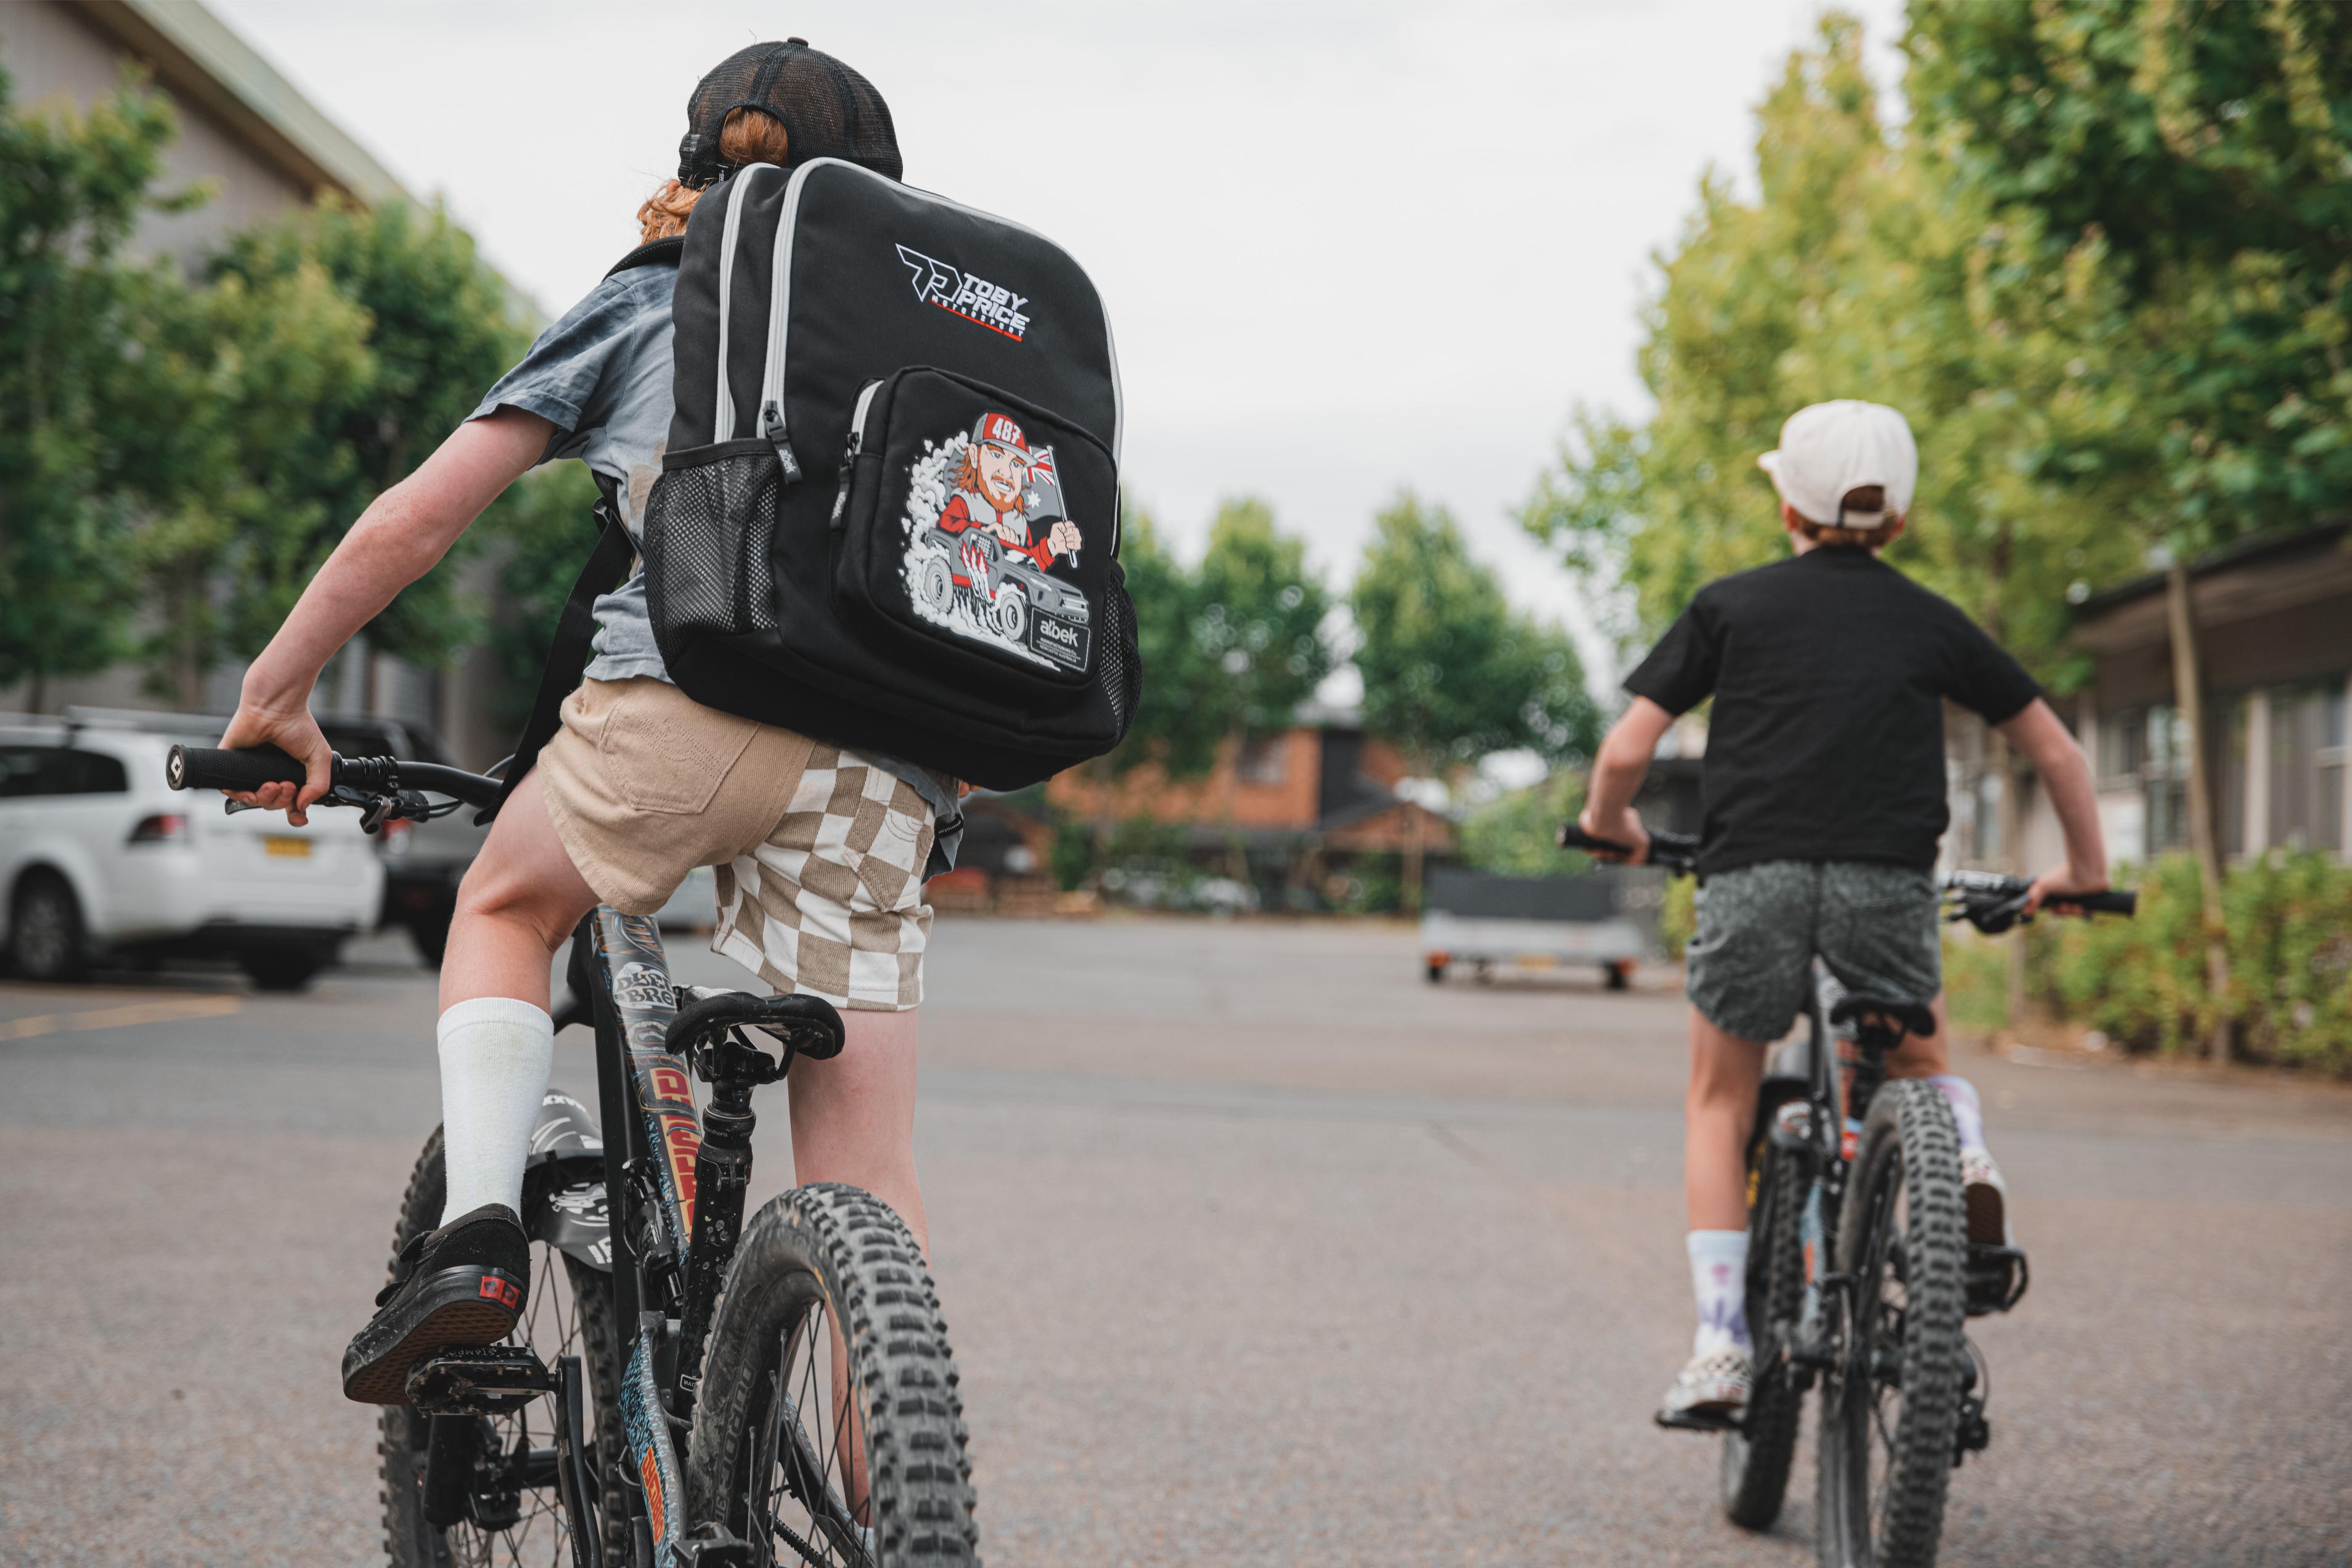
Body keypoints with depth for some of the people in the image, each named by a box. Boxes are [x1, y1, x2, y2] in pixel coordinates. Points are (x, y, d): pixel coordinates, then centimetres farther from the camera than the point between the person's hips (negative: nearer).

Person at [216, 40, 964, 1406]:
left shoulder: (649, 299, 22)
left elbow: (414, 523, 19)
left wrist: (278, 695, 27)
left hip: (687, 695, -2)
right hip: (881, 775, 2)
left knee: (506, 907, 28)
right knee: (866, 1190, 5)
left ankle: (478, 1227, 6)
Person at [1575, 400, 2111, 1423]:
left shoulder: (1731, 606, 10)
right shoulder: (1933, 624, 16)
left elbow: (1626, 752, 5)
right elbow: (2055, 749, 21)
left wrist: (1608, 824, 25)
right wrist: (2084, 871, 34)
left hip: (1754, 877, -1)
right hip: (1891, 885, 2)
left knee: (1719, 1103, 17)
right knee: (1918, 1058, 29)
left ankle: (1720, 1345, 7)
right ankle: (1965, 1149, -5)